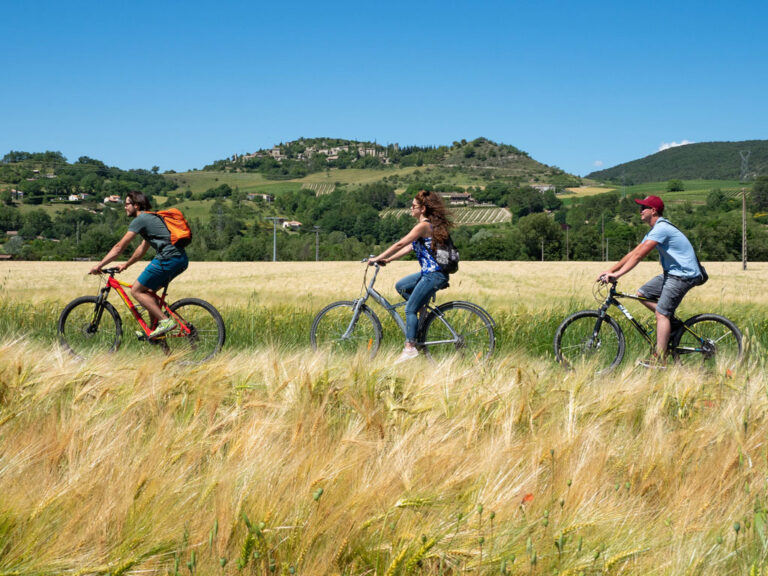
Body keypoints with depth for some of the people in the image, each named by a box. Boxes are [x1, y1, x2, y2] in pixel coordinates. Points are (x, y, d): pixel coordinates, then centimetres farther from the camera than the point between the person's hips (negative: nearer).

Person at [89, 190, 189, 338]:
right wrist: (126, 264, 38)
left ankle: (165, 321, -10)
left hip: (168, 258, -9)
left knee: (137, 290, -2)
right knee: (147, 290, 20)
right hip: (181, 259, 9)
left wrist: (99, 265, 3)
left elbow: (119, 247, -2)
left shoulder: (140, 219, -2)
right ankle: (154, 329, 17)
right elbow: (142, 249, 35)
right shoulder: (151, 218, 27)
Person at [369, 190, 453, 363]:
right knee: (400, 286, 18)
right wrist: (388, 260, 13)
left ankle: (410, 348, -7)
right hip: (429, 272, 10)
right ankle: (424, 306, 17)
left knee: (410, 309, -8)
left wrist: (377, 258, -10)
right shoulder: (428, 225, 16)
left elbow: (400, 244, -17)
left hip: (434, 275, -10)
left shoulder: (423, 226, -15)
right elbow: (410, 247, 18)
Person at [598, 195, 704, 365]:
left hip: (683, 275, -10)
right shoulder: (654, 231, 14)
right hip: (672, 273, 10)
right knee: (642, 293, 9)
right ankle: (671, 321, 12)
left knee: (661, 313, -13)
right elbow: (633, 253, 13)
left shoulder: (661, 229, -19)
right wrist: (610, 270, 7)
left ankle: (659, 359, -14)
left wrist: (618, 274, -28)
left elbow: (639, 255, -26)